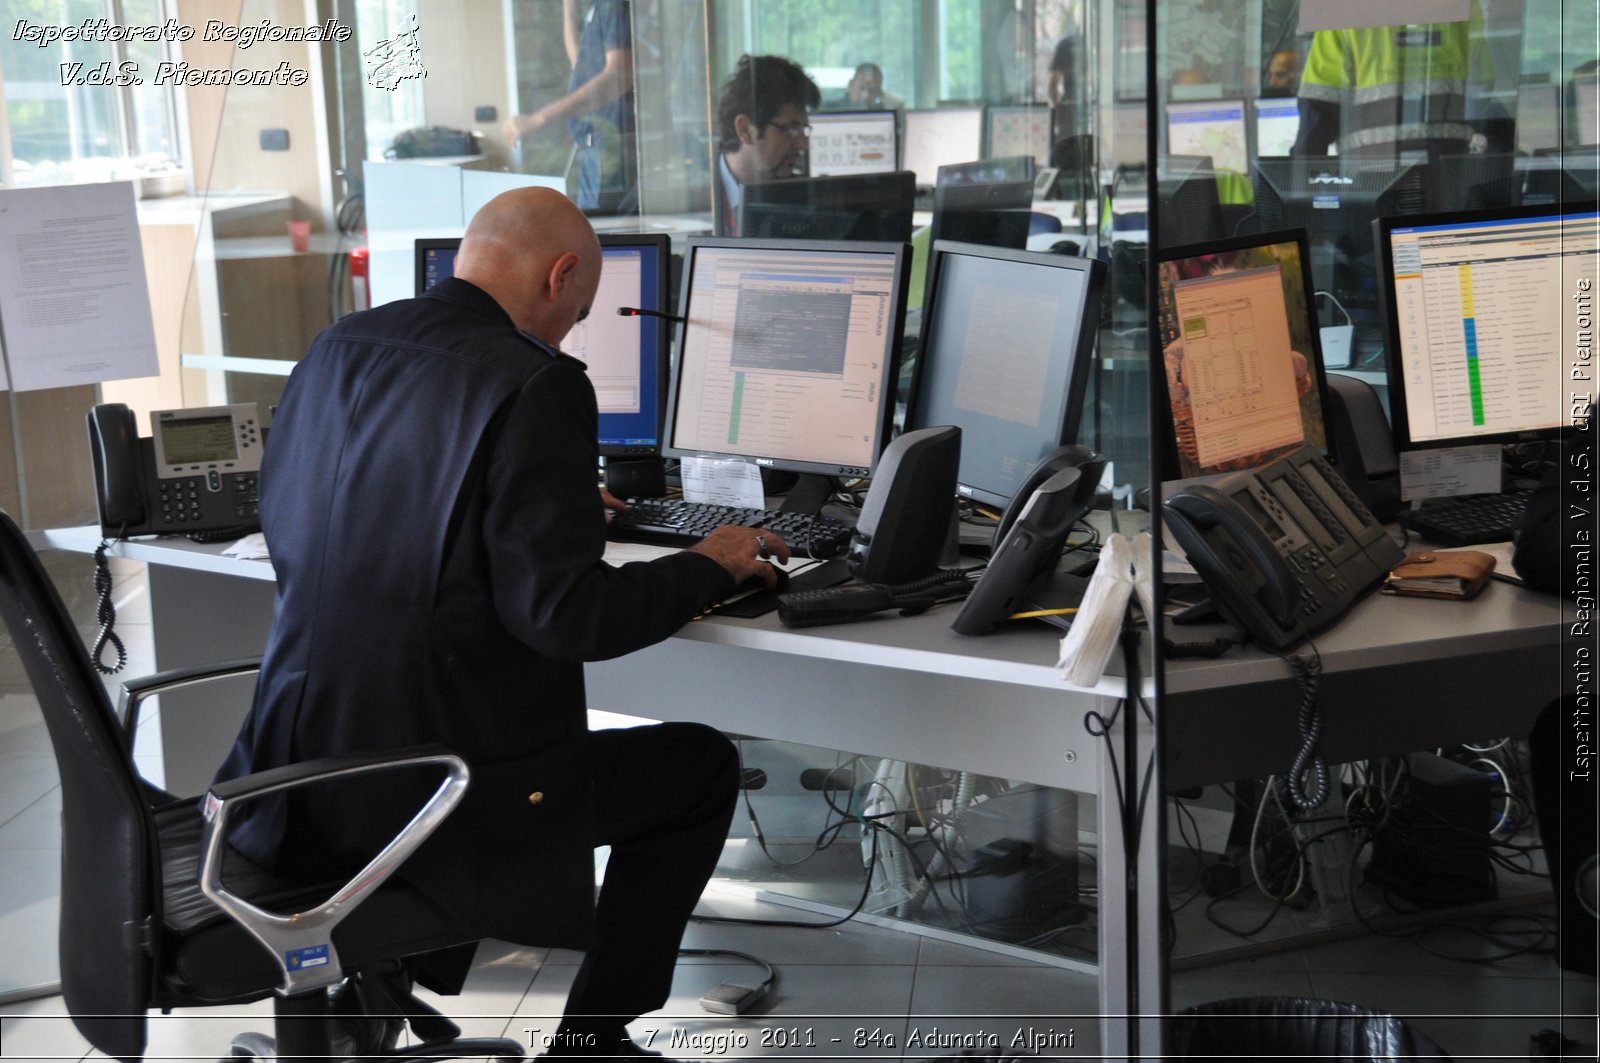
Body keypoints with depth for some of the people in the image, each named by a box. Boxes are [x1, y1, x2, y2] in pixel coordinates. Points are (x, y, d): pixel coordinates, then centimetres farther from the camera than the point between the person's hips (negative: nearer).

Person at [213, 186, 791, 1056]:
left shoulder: (334, 348, 6)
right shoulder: (536, 385, -17)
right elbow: (562, 616, -21)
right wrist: (708, 567, -2)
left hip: (297, 777, 8)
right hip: (431, 799, -7)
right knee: (703, 766, 14)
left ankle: (408, 989, 38)